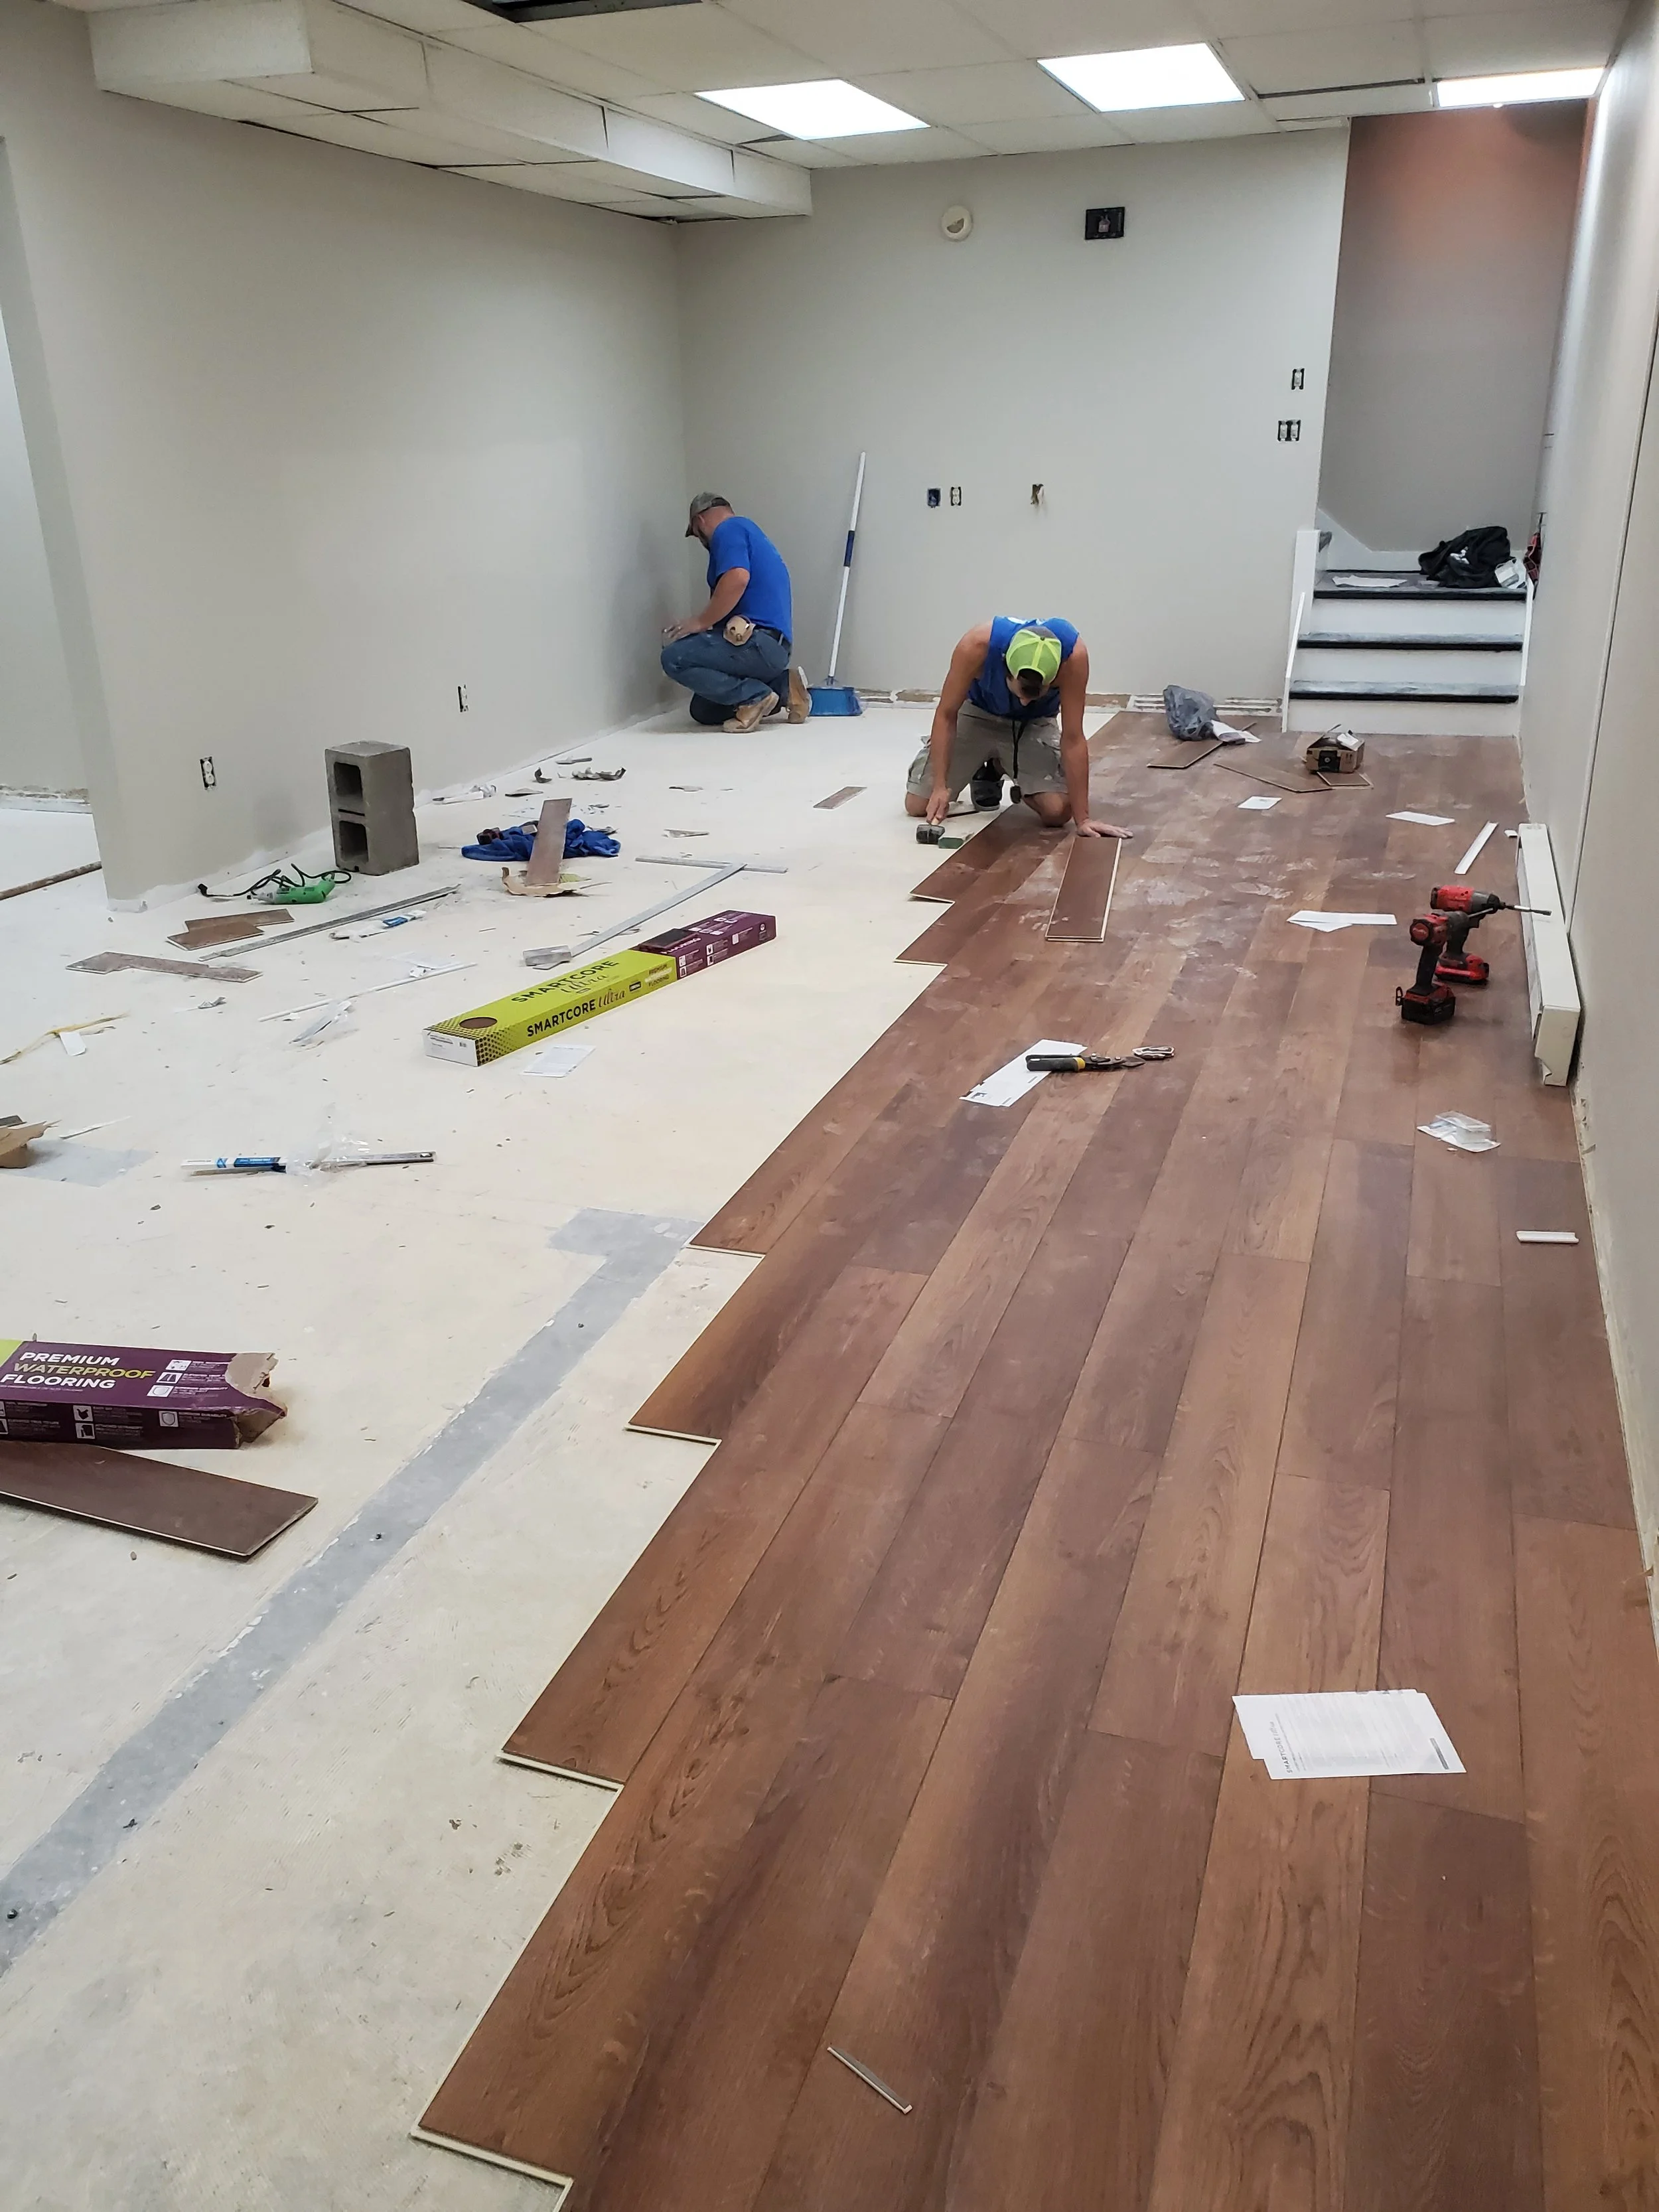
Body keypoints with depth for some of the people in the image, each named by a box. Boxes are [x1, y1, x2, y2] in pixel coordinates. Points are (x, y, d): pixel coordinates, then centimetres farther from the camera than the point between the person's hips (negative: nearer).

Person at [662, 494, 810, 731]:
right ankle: (782, 687, 9)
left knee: (674, 658, -19)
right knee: (702, 711, 13)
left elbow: (737, 578, -25)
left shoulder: (729, 529, -3)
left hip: (758, 642, -10)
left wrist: (701, 622, -16)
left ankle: (755, 696, -14)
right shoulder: (749, 532, 29)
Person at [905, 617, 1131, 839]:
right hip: (977, 714, 0)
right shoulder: (977, 646, -38)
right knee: (917, 805, -9)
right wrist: (939, 786, -33)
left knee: (1057, 812, -20)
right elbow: (946, 715, -25)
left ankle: (1003, 767, 13)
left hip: (1035, 723, 0)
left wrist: (1082, 820, -32)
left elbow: (1073, 739, -31)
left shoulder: (1073, 654, -37)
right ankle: (985, 769, 21)